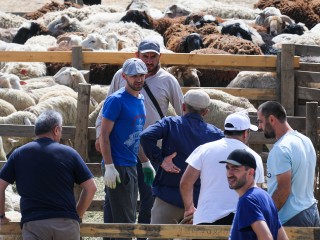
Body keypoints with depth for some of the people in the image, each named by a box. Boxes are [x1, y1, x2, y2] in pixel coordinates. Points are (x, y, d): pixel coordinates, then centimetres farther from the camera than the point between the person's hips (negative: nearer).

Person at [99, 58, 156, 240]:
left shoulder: (141, 100, 12)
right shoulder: (116, 101, -13)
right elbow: (104, 135, -15)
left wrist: (146, 162, 20)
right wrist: (109, 167, -20)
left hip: (132, 165, 9)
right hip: (118, 167, -9)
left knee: (130, 217, 13)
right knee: (124, 220, -9)